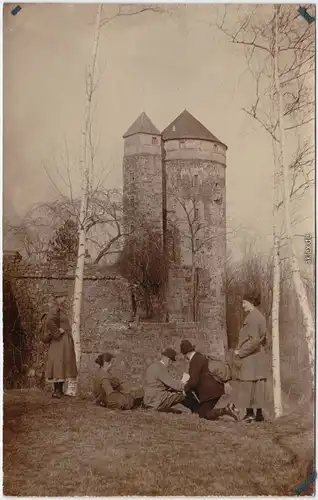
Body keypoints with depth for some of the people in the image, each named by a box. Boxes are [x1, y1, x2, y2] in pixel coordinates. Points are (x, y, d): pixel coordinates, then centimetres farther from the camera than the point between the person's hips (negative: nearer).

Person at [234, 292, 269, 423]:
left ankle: (250, 413, -2)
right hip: (259, 356, 9)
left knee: (247, 384, -4)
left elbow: (253, 340, -22)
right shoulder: (260, 317, 12)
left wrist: (240, 352, -14)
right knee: (258, 386, 10)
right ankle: (259, 413, 13)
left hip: (249, 357, -9)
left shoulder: (252, 317, -16)